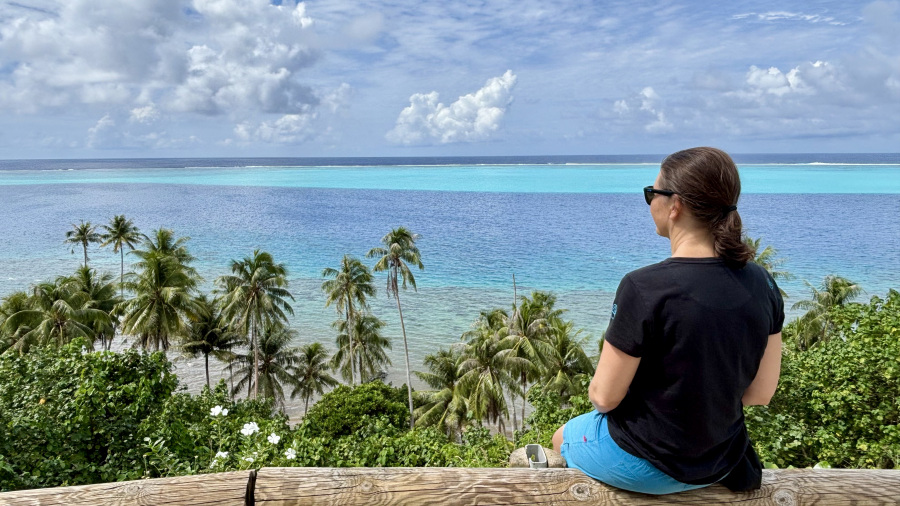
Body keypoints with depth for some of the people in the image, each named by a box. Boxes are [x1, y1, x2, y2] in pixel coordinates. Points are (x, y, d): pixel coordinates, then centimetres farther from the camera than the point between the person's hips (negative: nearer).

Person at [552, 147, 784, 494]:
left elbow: (604, 396, -21)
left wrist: (595, 390, 1)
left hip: (647, 465, -5)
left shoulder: (643, 289, -30)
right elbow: (761, 392, -2)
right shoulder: (761, 283, -11)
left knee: (563, 438, 27)